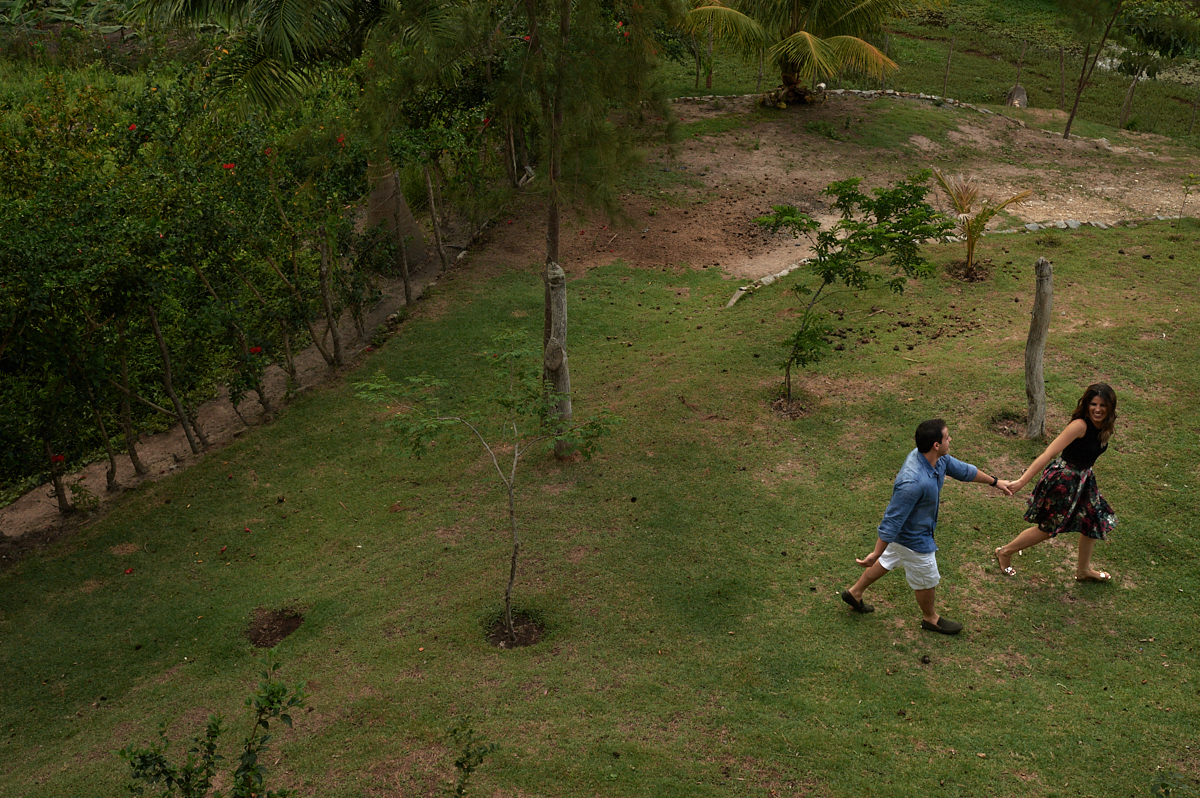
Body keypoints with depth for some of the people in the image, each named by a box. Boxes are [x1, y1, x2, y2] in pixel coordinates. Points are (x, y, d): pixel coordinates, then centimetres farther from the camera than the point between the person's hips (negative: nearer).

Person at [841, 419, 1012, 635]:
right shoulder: (912, 482, -43)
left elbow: (962, 469, 7)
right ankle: (930, 618, 48)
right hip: (913, 539, -8)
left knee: (888, 561, 30)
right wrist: (876, 553, -26)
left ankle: (855, 593, 50)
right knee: (927, 580, 19)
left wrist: (994, 482, 20)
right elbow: (892, 522, -35)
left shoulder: (939, 459, -15)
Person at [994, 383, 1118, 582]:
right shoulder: (1080, 425, -27)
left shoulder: (1104, 428, -3)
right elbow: (1049, 453, -30)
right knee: (1047, 528, 6)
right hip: (1062, 479, -8)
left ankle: (1083, 570, 40)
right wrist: (1023, 480, -33)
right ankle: (1005, 552, 25)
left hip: (1083, 480, 8)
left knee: (1094, 523, 17)